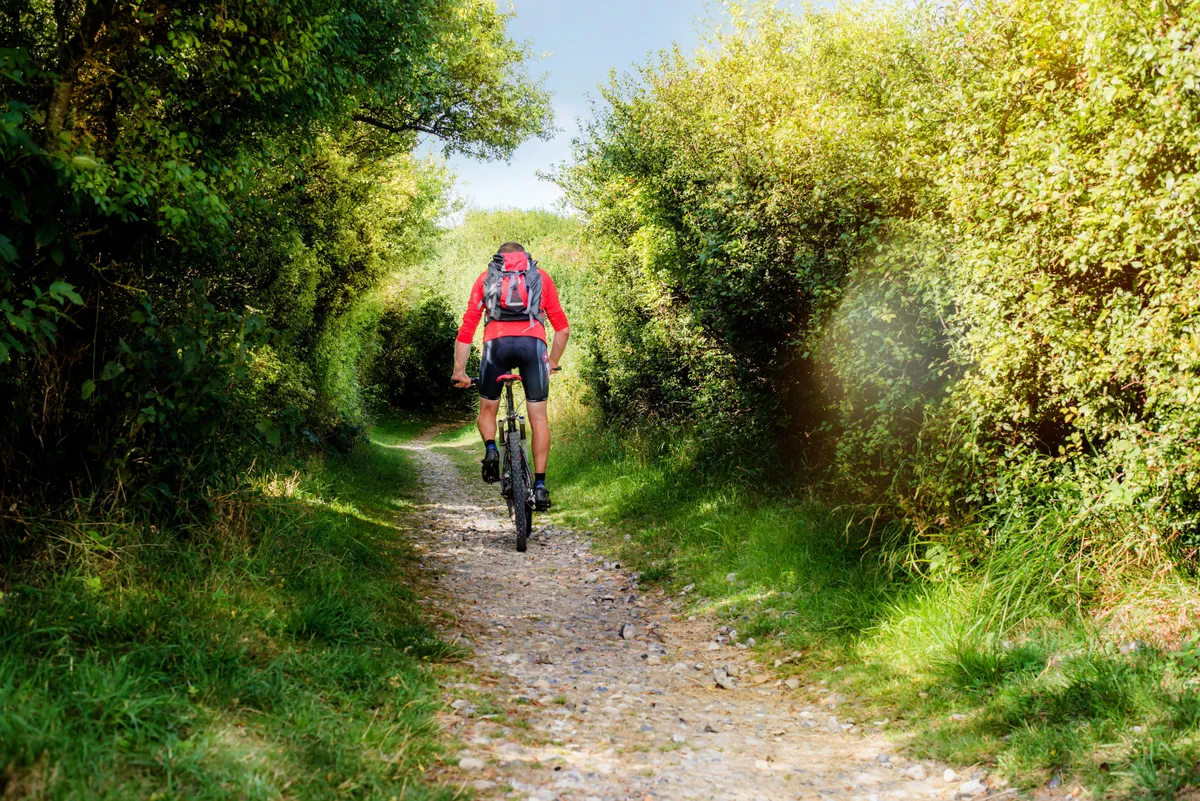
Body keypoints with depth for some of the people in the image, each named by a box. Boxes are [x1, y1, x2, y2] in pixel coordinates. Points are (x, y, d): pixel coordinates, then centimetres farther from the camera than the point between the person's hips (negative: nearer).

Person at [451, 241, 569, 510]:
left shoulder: (486, 277, 25)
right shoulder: (541, 276, 25)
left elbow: (467, 328, 18)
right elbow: (563, 328, 22)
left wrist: (459, 370, 20)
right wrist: (553, 363, 34)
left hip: (497, 343, 0)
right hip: (533, 344, 0)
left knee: (487, 409, 22)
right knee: (538, 417, 8)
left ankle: (491, 449, -4)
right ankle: (540, 485, 3)